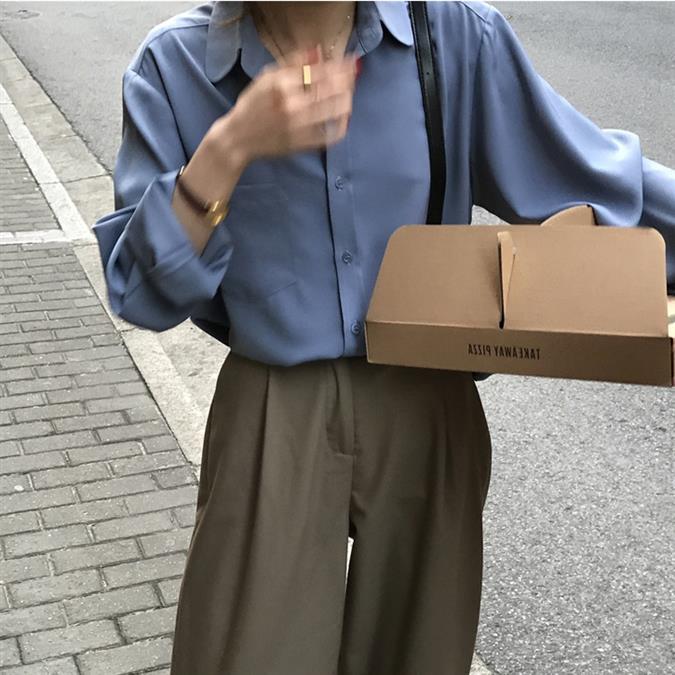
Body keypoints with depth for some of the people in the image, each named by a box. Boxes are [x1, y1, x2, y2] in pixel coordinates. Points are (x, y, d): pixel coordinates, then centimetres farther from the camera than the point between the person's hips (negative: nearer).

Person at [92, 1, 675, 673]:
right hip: (271, 422, -1)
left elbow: (603, 177, -5)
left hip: (427, 414, 1)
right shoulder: (176, 64, -10)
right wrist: (229, 147, -26)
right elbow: (140, 292, -12)